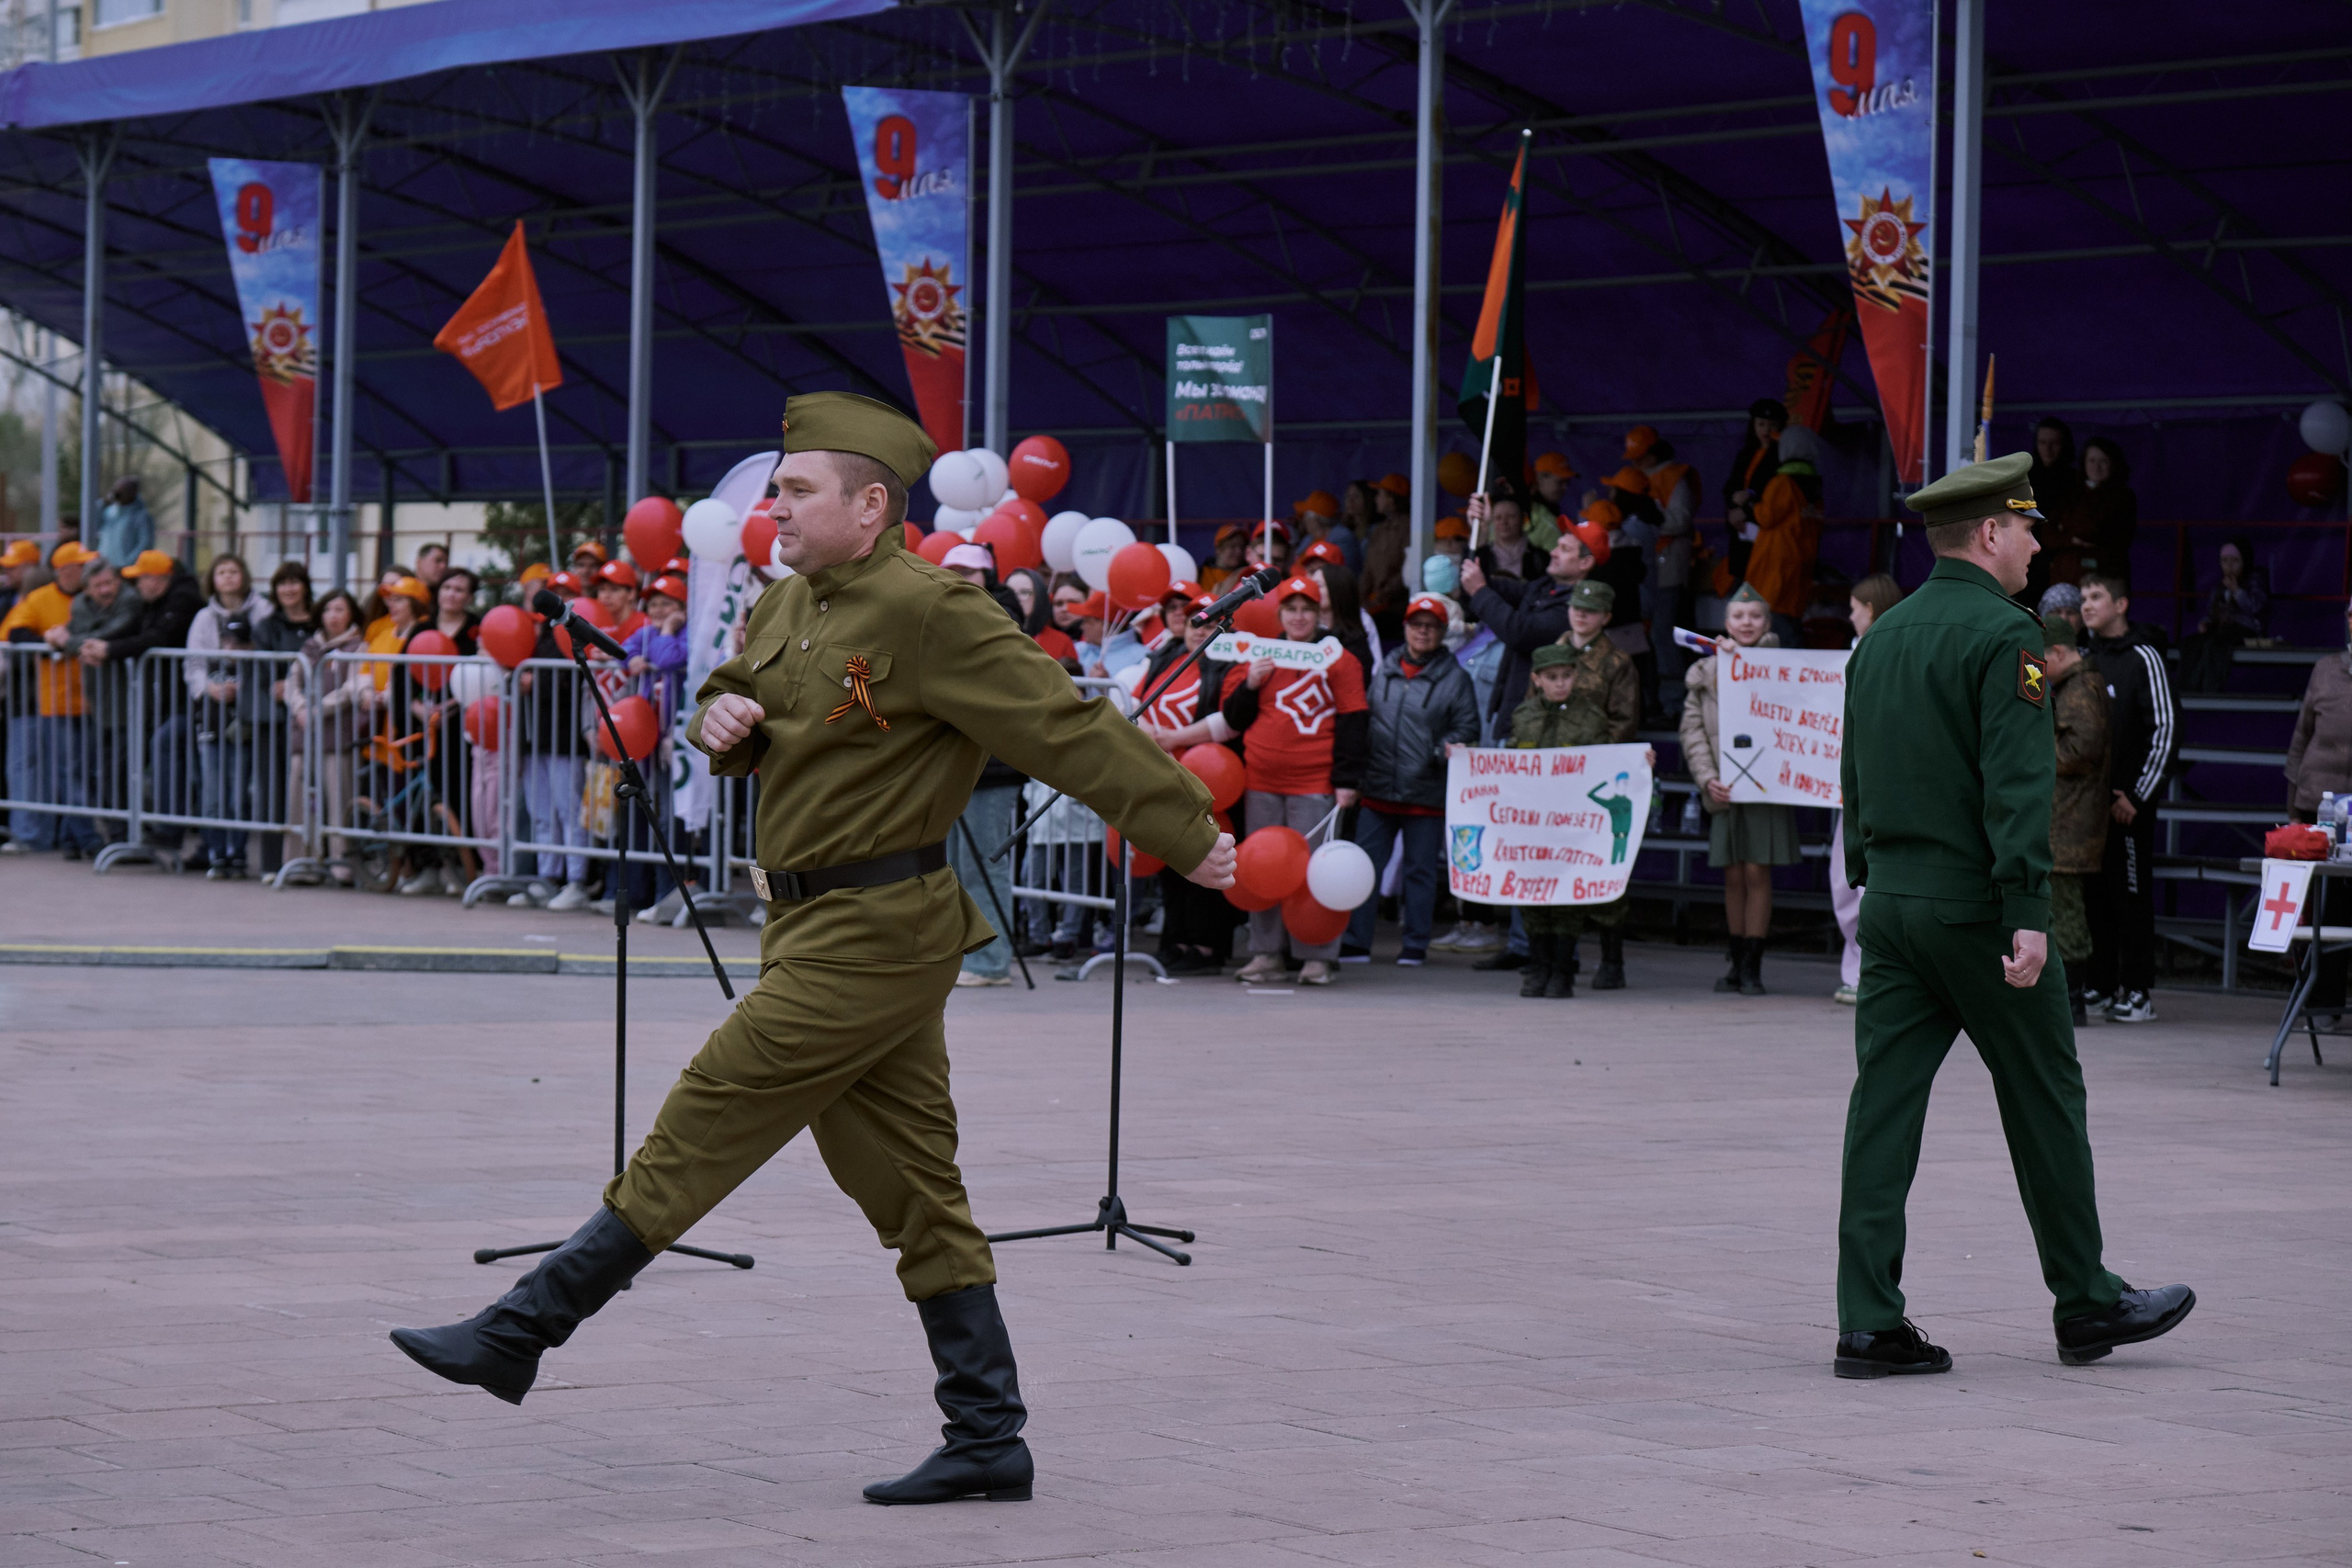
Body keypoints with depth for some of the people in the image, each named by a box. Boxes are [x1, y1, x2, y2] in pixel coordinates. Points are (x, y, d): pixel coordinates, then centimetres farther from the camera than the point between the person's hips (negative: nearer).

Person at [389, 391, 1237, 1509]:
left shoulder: (930, 613, -15)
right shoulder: (788, 607, 13)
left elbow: (1067, 729, -14)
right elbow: (732, 726, 25)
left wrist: (1190, 836, -11)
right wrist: (720, 719, 0)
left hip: (870, 941, -10)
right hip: (830, 926, 10)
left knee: (699, 1133, -7)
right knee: (916, 1194, 9)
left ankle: (519, 1334, -2)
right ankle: (989, 1439, 13)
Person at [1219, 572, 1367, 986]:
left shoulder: (1338, 660, 2)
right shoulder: (1260, 655, 14)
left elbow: (1353, 721, -1)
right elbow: (1233, 717, 15)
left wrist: (1347, 780, -9)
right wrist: (1250, 684, -4)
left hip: (1315, 783, -4)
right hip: (1261, 782, 4)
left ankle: (1318, 957, -2)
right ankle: (1266, 954, 12)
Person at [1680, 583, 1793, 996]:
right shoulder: (1705, 673, 11)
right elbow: (1693, 731, 7)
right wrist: (1707, 777, -7)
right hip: (1724, 787, 2)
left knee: (1757, 871, -5)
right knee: (1733, 875, 6)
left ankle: (1752, 966, 0)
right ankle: (1738, 962, 16)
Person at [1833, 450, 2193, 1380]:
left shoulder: (1884, 636, 13)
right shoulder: (2003, 635, -11)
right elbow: (2018, 783, -19)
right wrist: (2027, 914, -22)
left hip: (1892, 896, 7)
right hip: (1974, 903, -7)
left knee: (1884, 1103, 2)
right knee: (2043, 1098, 6)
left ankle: (1869, 1323, -2)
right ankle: (2087, 1304, 17)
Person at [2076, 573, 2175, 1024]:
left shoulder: (2144, 659, -5)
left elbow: (2166, 730, -9)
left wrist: (2137, 796, -12)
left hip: (2128, 805, -6)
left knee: (2131, 896, -6)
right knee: (2092, 896, 7)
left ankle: (2137, 992, -4)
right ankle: (2098, 986, 13)